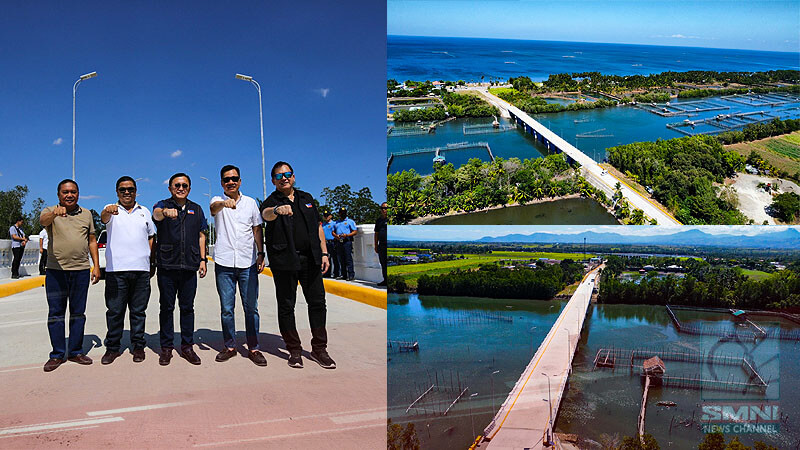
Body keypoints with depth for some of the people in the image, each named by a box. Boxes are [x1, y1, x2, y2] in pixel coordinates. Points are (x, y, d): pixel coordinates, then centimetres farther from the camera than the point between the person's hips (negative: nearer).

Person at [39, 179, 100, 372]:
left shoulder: (86, 214, 12)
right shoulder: (50, 211, 2)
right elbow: (43, 220, -22)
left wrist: (96, 265, 7)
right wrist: (54, 213, -45)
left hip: (81, 270, 2)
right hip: (55, 270, -2)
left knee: (78, 313, 8)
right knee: (55, 313, 3)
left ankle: (75, 352, 17)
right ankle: (57, 354, 11)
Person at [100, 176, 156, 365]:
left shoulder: (144, 211, 15)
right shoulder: (111, 210, 5)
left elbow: (151, 235, 23)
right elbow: (104, 218, -19)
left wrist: (149, 256, 11)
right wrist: (108, 211, -43)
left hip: (141, 269, 2)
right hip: (116, 269, -2)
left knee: (138, 310, 7)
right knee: (115, 311, 2)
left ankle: (138, 346, 16)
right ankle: (112, 347, 12)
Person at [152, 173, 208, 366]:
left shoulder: (196, 209, 14)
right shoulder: (163, 205, 3)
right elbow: (156, 214, -22)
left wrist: (202, 259, 9)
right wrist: (166, 212, -46)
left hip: (189, 267, 3)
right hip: (166, 265, -2)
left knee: (187, 307, 6)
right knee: (166, 307, 4)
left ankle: (187, 346, 13)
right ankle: (166, 347, 12)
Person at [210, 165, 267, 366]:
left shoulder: (250, 202, 10)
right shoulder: (218, 201, 4)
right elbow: (214, 208, -21)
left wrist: (260, 254, 4)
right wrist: (224, 203, -44)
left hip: (248, 263, 1)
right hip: (224, 263, -1)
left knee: (251, 308, 1)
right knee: (226, 309, 5)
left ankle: (253, 348, 8)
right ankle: (229, 346, 17)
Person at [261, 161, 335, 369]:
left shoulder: (306, 198, 15)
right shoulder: (272, 202, 0)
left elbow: (318, 226, 17)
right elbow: (266, 214, -25)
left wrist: (324, 253, 10)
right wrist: (277, 210, -49)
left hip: (310, 259, 4)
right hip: (284, 262, -4)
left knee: (317, 302, 4)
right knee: (286, 306, 2)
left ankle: (319, 349, 13)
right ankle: (294, 351, 14)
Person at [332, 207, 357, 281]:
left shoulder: (350, 221, 6)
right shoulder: (336, 222, 22)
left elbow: (355, 231, -1)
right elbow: (333, 232, 21)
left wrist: (347, 235, -15)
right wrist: (336, 235, -2)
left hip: (347, 242, -5)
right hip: (339, 242, 5)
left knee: (349, 260, -10)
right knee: (341, 260, 6)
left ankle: (351, 275, -11)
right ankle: (344, 275, 11)